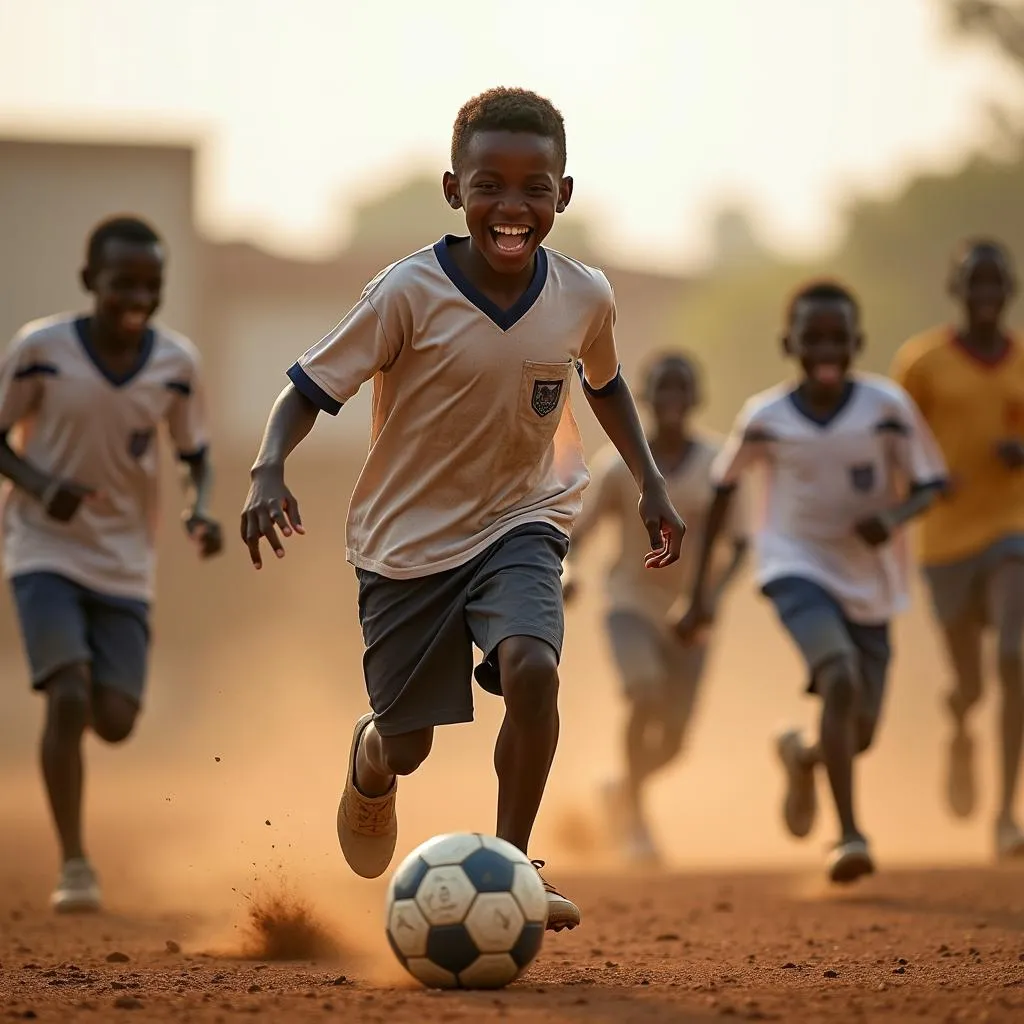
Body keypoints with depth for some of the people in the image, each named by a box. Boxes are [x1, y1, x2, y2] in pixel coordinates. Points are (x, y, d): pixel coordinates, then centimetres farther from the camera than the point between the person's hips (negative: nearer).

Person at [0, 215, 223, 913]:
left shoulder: (177, 363, -6)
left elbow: (196, 453, 7)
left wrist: (202, 510, -13)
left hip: (125, 564, 3)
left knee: (115, 722, -3)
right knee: (69, 699, -20)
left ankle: (87, 682, 35)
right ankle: (74, 866, -10)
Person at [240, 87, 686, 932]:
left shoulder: (584, 298, -10)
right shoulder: (411, 294, -21)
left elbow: (605, 382, 13)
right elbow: (311, 387, -16)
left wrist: (649, 481, 6)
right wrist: (270, 468, -34)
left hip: (521, 522, 1)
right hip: (409, 538, -1)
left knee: (532, 668, -28)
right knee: (407, 746, 9)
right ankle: (369, 764, 49)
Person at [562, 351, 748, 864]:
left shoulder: (716, 465, -6)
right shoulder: (618, 465, -7)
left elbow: (739, 544, -1)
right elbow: (576, 535, -2)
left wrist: (711, 594, -19)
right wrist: (567, 571, -24)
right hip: (630, 605, -2)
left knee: (672, 740, -1)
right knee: (647, 694, -29)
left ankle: (622, 789, 32)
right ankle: (634, 814, -11)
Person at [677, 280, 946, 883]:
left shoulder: (887, 407, -10)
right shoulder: (766, 419, -8)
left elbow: (929, 485, -1)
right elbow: (724, 489, 8)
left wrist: (896, 516, -24)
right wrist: (702, 589, 8)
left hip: (870, 583, 2)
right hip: (798, 569, -2)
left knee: (859, 734, 7)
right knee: (841, 681, -29)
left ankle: (803, 756, 44)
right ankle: (849, 834, -28)